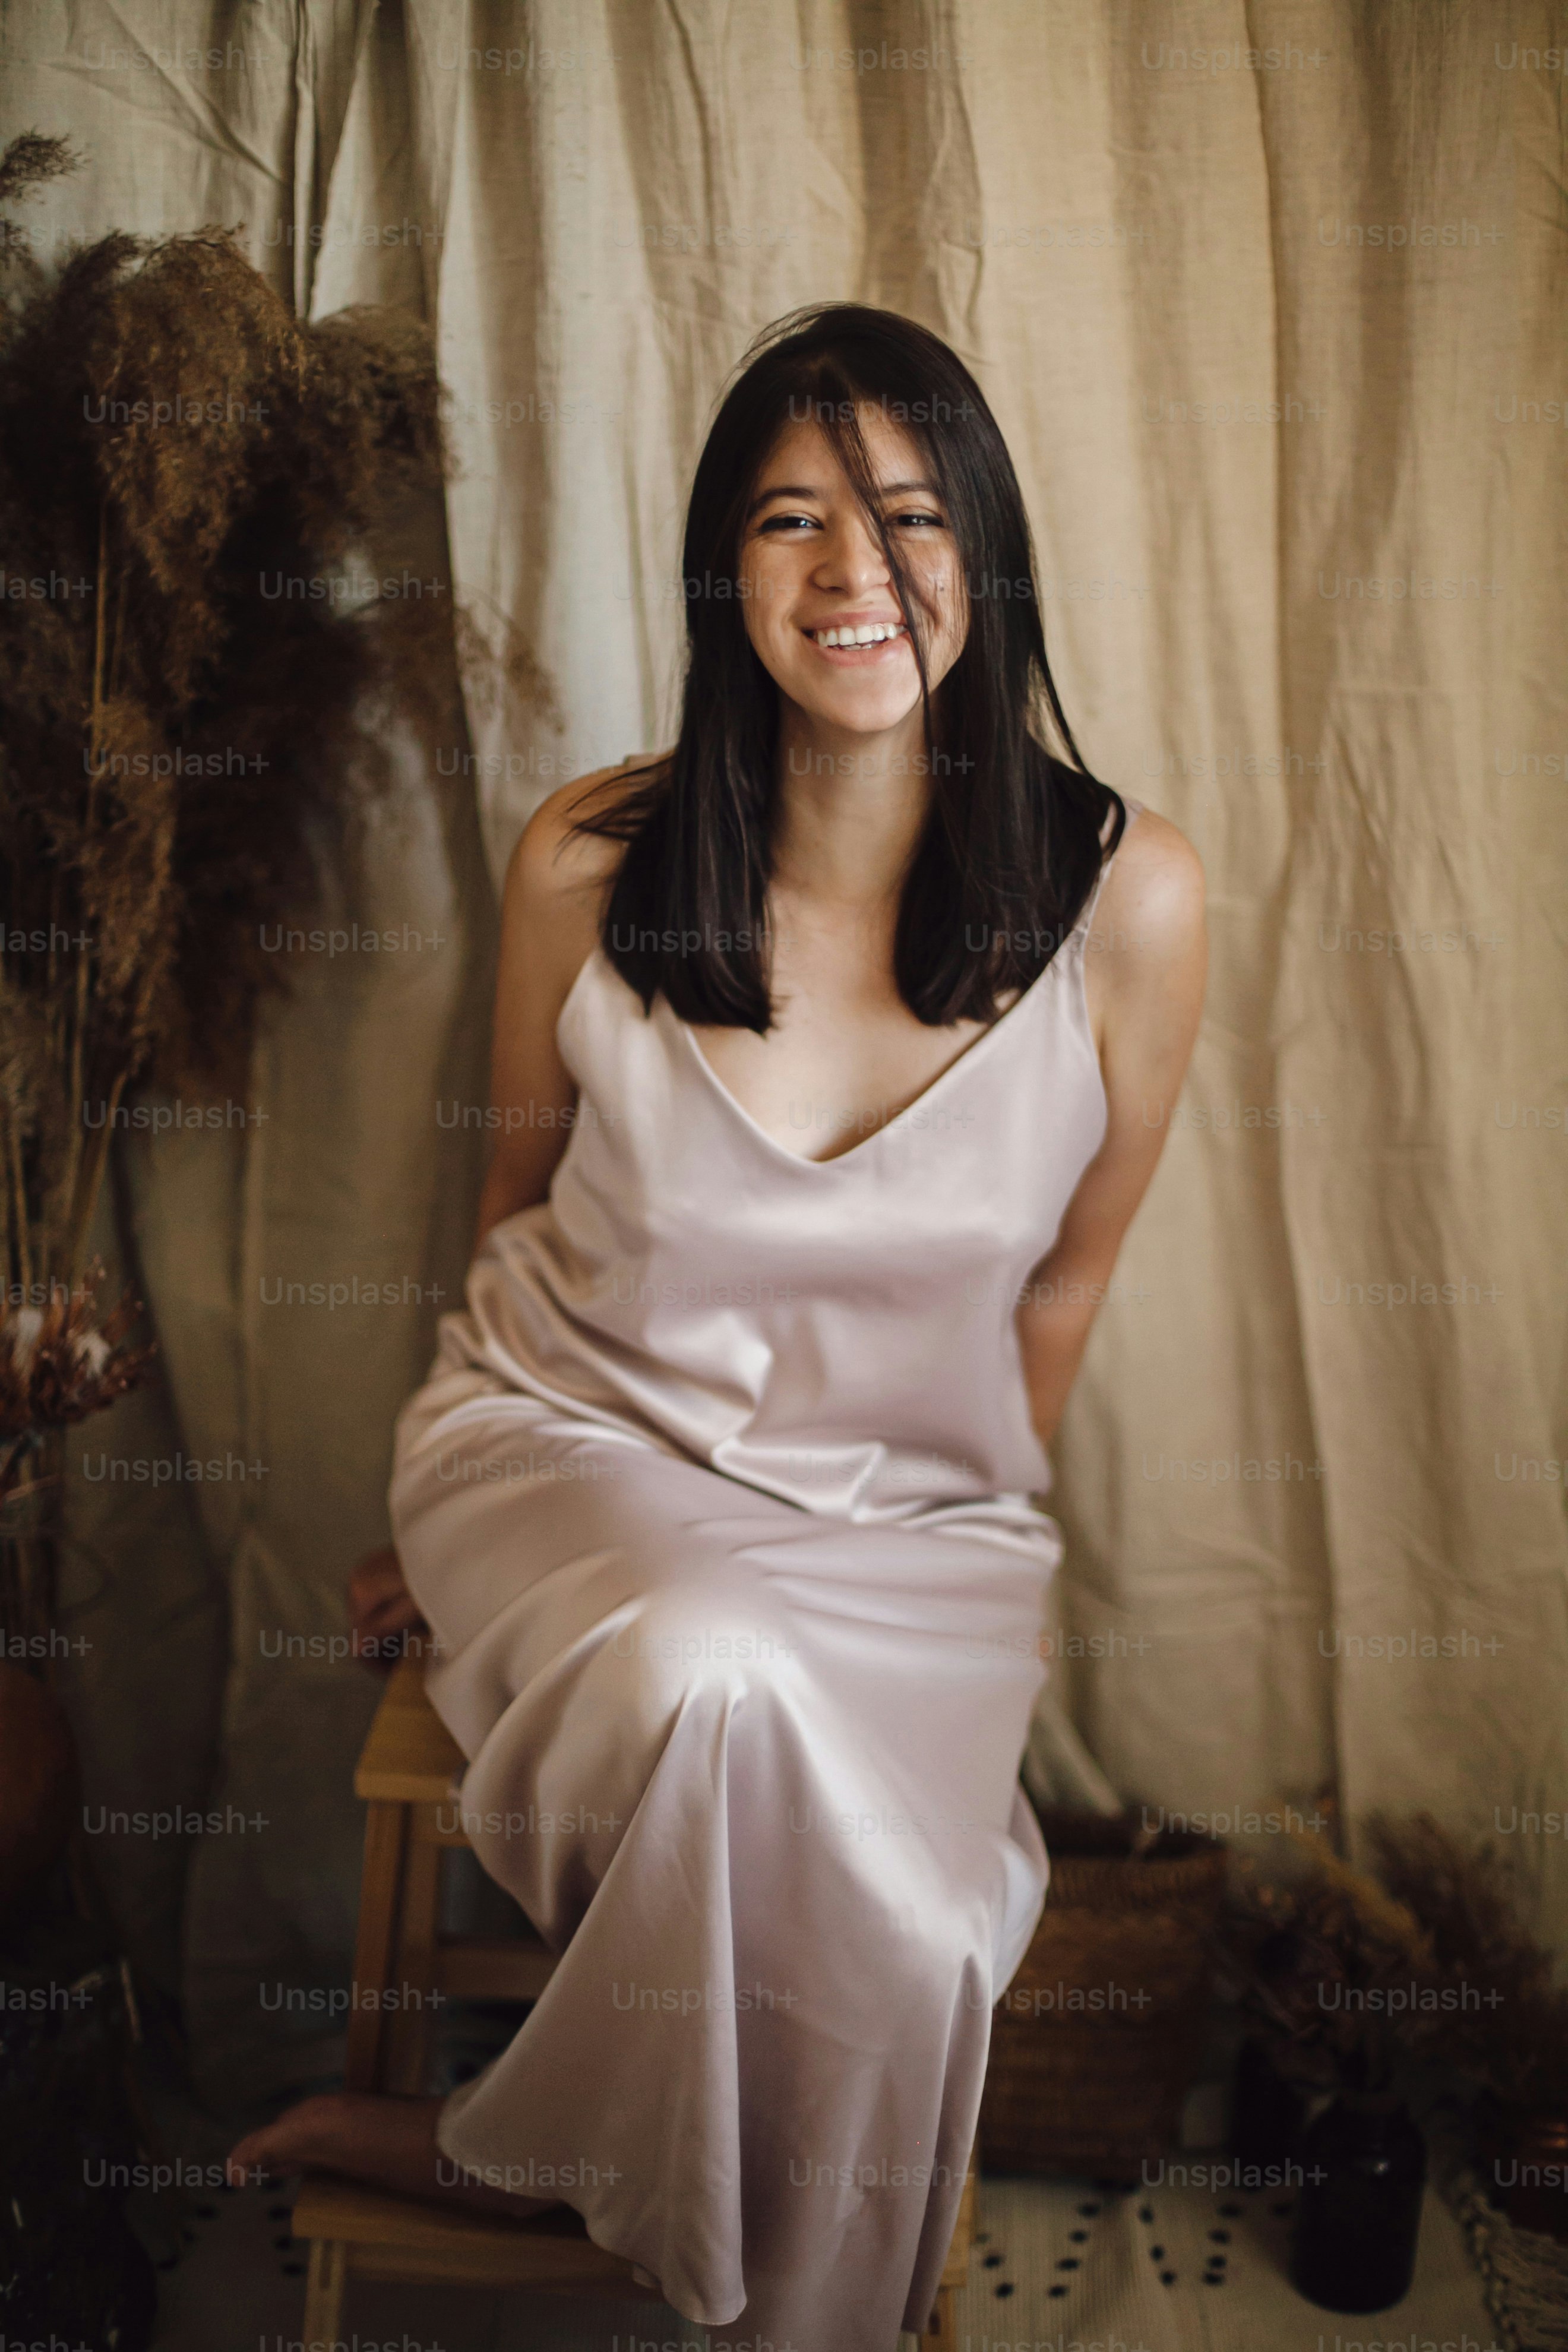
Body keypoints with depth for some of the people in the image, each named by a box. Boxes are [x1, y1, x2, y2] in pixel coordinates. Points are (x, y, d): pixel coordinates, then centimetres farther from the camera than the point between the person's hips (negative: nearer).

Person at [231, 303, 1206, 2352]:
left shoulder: (1126, 897, -11)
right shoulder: (591, 865, -9)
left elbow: (1063, 1276, 2)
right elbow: (521, 1209, 7)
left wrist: (961, 1537, 11)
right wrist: (464, 1519, 16)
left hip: (909, 1512, 1)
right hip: (577, 1439, 0)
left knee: (895, 1925, -25)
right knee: (726, 1685, -34)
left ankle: (519, 2153, 6)